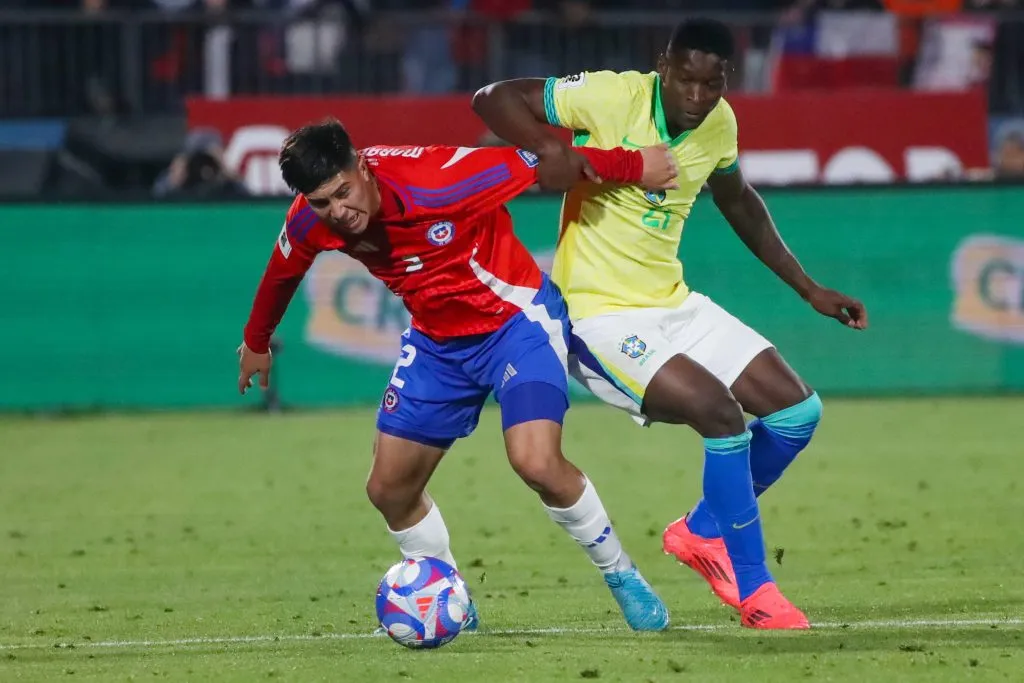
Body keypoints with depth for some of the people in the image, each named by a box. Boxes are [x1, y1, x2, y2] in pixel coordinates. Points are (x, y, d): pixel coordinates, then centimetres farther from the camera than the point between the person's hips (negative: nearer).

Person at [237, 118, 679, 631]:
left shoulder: (435, 179, -33)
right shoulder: (309, 223, -15)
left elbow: (534, 163, -24)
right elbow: (282, 274, 8)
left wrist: (632, 165, -18)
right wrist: (256, 342, 24)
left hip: (516, 319, -6)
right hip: (436, 338, 6)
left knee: (536, 462, -25)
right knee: (389, 489, 5)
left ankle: (623, 578, -2)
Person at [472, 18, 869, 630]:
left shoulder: (718, 123, 1)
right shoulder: (613, 97, -19)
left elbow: (739, 203, 21)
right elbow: (492, 98, -16)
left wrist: (809, 289, 21)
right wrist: (547, 144, -35)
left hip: (672, 304, 8)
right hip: (599, 312, -8)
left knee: (799, 410, 3)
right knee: (721, 413, -25)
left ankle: (703, 532, 24)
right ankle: (753, 591, -10)